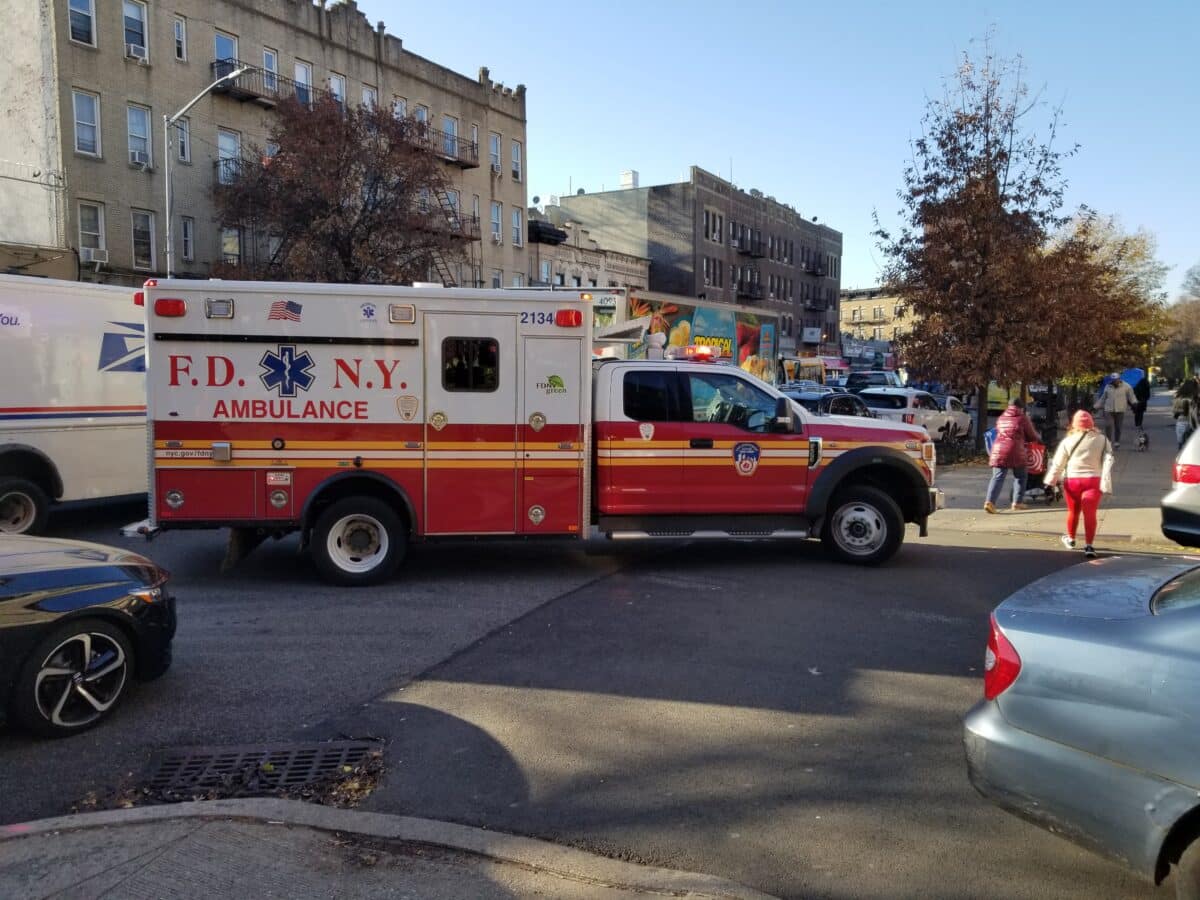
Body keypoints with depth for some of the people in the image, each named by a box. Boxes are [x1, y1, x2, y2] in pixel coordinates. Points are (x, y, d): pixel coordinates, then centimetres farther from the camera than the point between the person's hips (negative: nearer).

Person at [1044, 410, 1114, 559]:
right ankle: (1088, 545, -11)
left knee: (1073, 511, 17)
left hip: (1072, 480, 1)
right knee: (1090, 513, -2)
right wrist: (1106, 485, -8)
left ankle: (1070, 538, 36)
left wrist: (1051, 481, 11)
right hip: (1093, 481, -1)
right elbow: (1108, 463, -6)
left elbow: (1058, 463, 2)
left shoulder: (1068, 441, -1)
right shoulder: (1102, 440, 0)